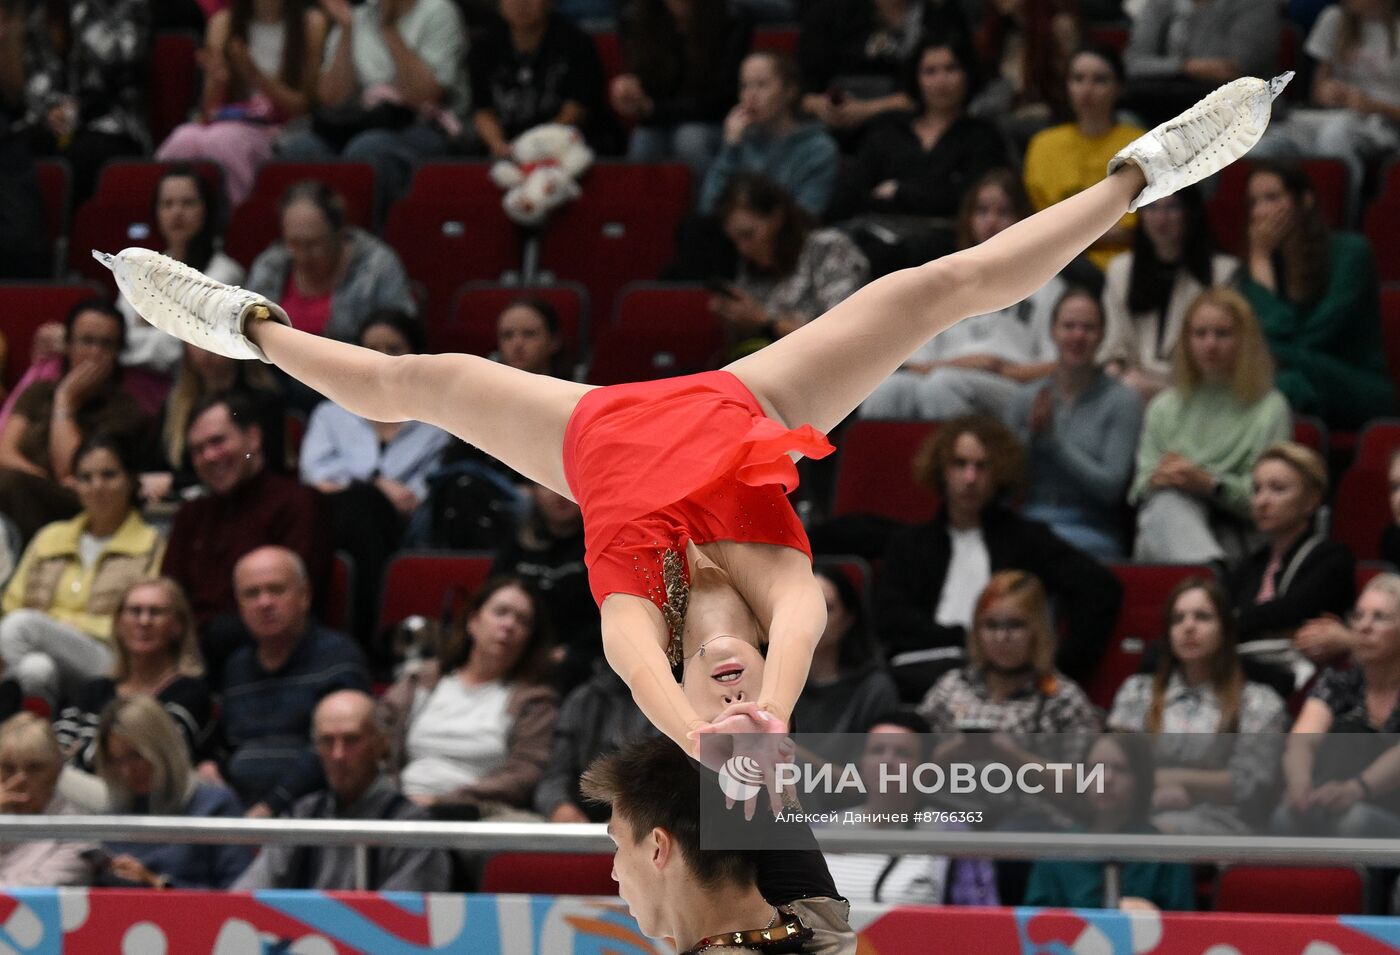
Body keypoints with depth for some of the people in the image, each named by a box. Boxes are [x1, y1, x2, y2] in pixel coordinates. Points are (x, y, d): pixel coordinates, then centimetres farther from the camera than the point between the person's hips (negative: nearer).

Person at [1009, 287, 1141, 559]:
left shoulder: (1122, 402, 1)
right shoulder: (1025, 398, 14)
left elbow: (1110, 486, -6)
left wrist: (1052, 438, -9)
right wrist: (1031, 435, -6)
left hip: (1091, 532, -3)